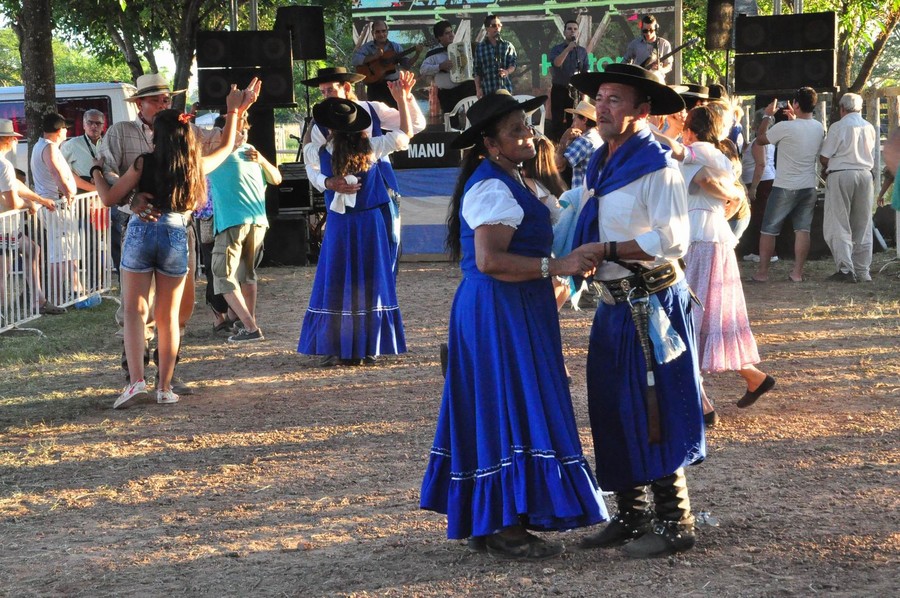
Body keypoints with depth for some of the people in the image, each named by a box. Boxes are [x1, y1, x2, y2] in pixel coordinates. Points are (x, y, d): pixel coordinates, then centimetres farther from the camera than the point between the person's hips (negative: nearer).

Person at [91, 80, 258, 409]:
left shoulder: (144, 163, -5)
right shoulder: (196, 166, 3)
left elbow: (109, 198, -2)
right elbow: (226, 148, 23)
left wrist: (96, 171, 16)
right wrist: (234, 112, 33)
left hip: (140, 233, -2)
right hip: (176, 237, 2)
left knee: (134, 311, 3)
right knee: (168, 316, 11)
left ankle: (136, 380, -12)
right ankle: (164, 387, 11)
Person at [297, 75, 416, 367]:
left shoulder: (324, 154, -8)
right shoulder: (371, 148, -5)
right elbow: (405, 134, 9)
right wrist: (403, 99, 13)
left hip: (339, 225, -1)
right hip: (371, 223, 1)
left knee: (336, 285, 4)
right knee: (369, 284, 6)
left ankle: (334, 349, 2)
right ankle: (369, 348, 7)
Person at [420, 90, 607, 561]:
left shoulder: (505, 182, 17)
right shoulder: (493, 189, -17)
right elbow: (490, 261, -27)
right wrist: (557, 266, -26)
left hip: (512, 313, 11)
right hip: (501, 313, -11)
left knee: (496, 415, 13)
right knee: (513, 411, -8)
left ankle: (485, 522, 20)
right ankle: (506, 531, -3)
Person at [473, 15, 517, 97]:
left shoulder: (507, 46, 10)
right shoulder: (479, 47, 7)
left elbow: (513, 63, 7)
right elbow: (477, 71, 7)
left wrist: (507, 71, -16)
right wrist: (478, 89, -1)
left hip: (505, 88, 1)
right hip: (487, 91, -1)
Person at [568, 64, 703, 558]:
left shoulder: (656, 165, -15)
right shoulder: (599, 163, 12)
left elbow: (674, 240, -23)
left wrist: (606, 250, -21)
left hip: (651, 304, -9)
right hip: (614, 303, 9)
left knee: (654, 415, -4)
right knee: (612, 411, 13)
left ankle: (674, 524, 6)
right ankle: (630, 517, 26)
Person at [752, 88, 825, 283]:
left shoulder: (785, 127, -17)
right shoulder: (819, 128, 2)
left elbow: (760, 139, -2)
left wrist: (768, 116, 7)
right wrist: (794, 119, 24)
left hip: (785, 188, -5)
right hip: (808, 186, 5)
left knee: (769, 230, 4)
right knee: (802, 229, 6)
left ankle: (762, 272, 6)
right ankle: (797, 272, 4)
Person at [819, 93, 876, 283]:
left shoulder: (838, 127, -8)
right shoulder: (869, 128, 8)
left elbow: (824, 157, -8)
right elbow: (871, 155, 13)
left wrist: (827, 170, 12)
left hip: (841, 175, -5)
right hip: (865, 175, 5)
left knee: (839, 226, -1)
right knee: (863, 226, 10)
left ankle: (845, 269, -10)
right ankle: (862, 271, 12)